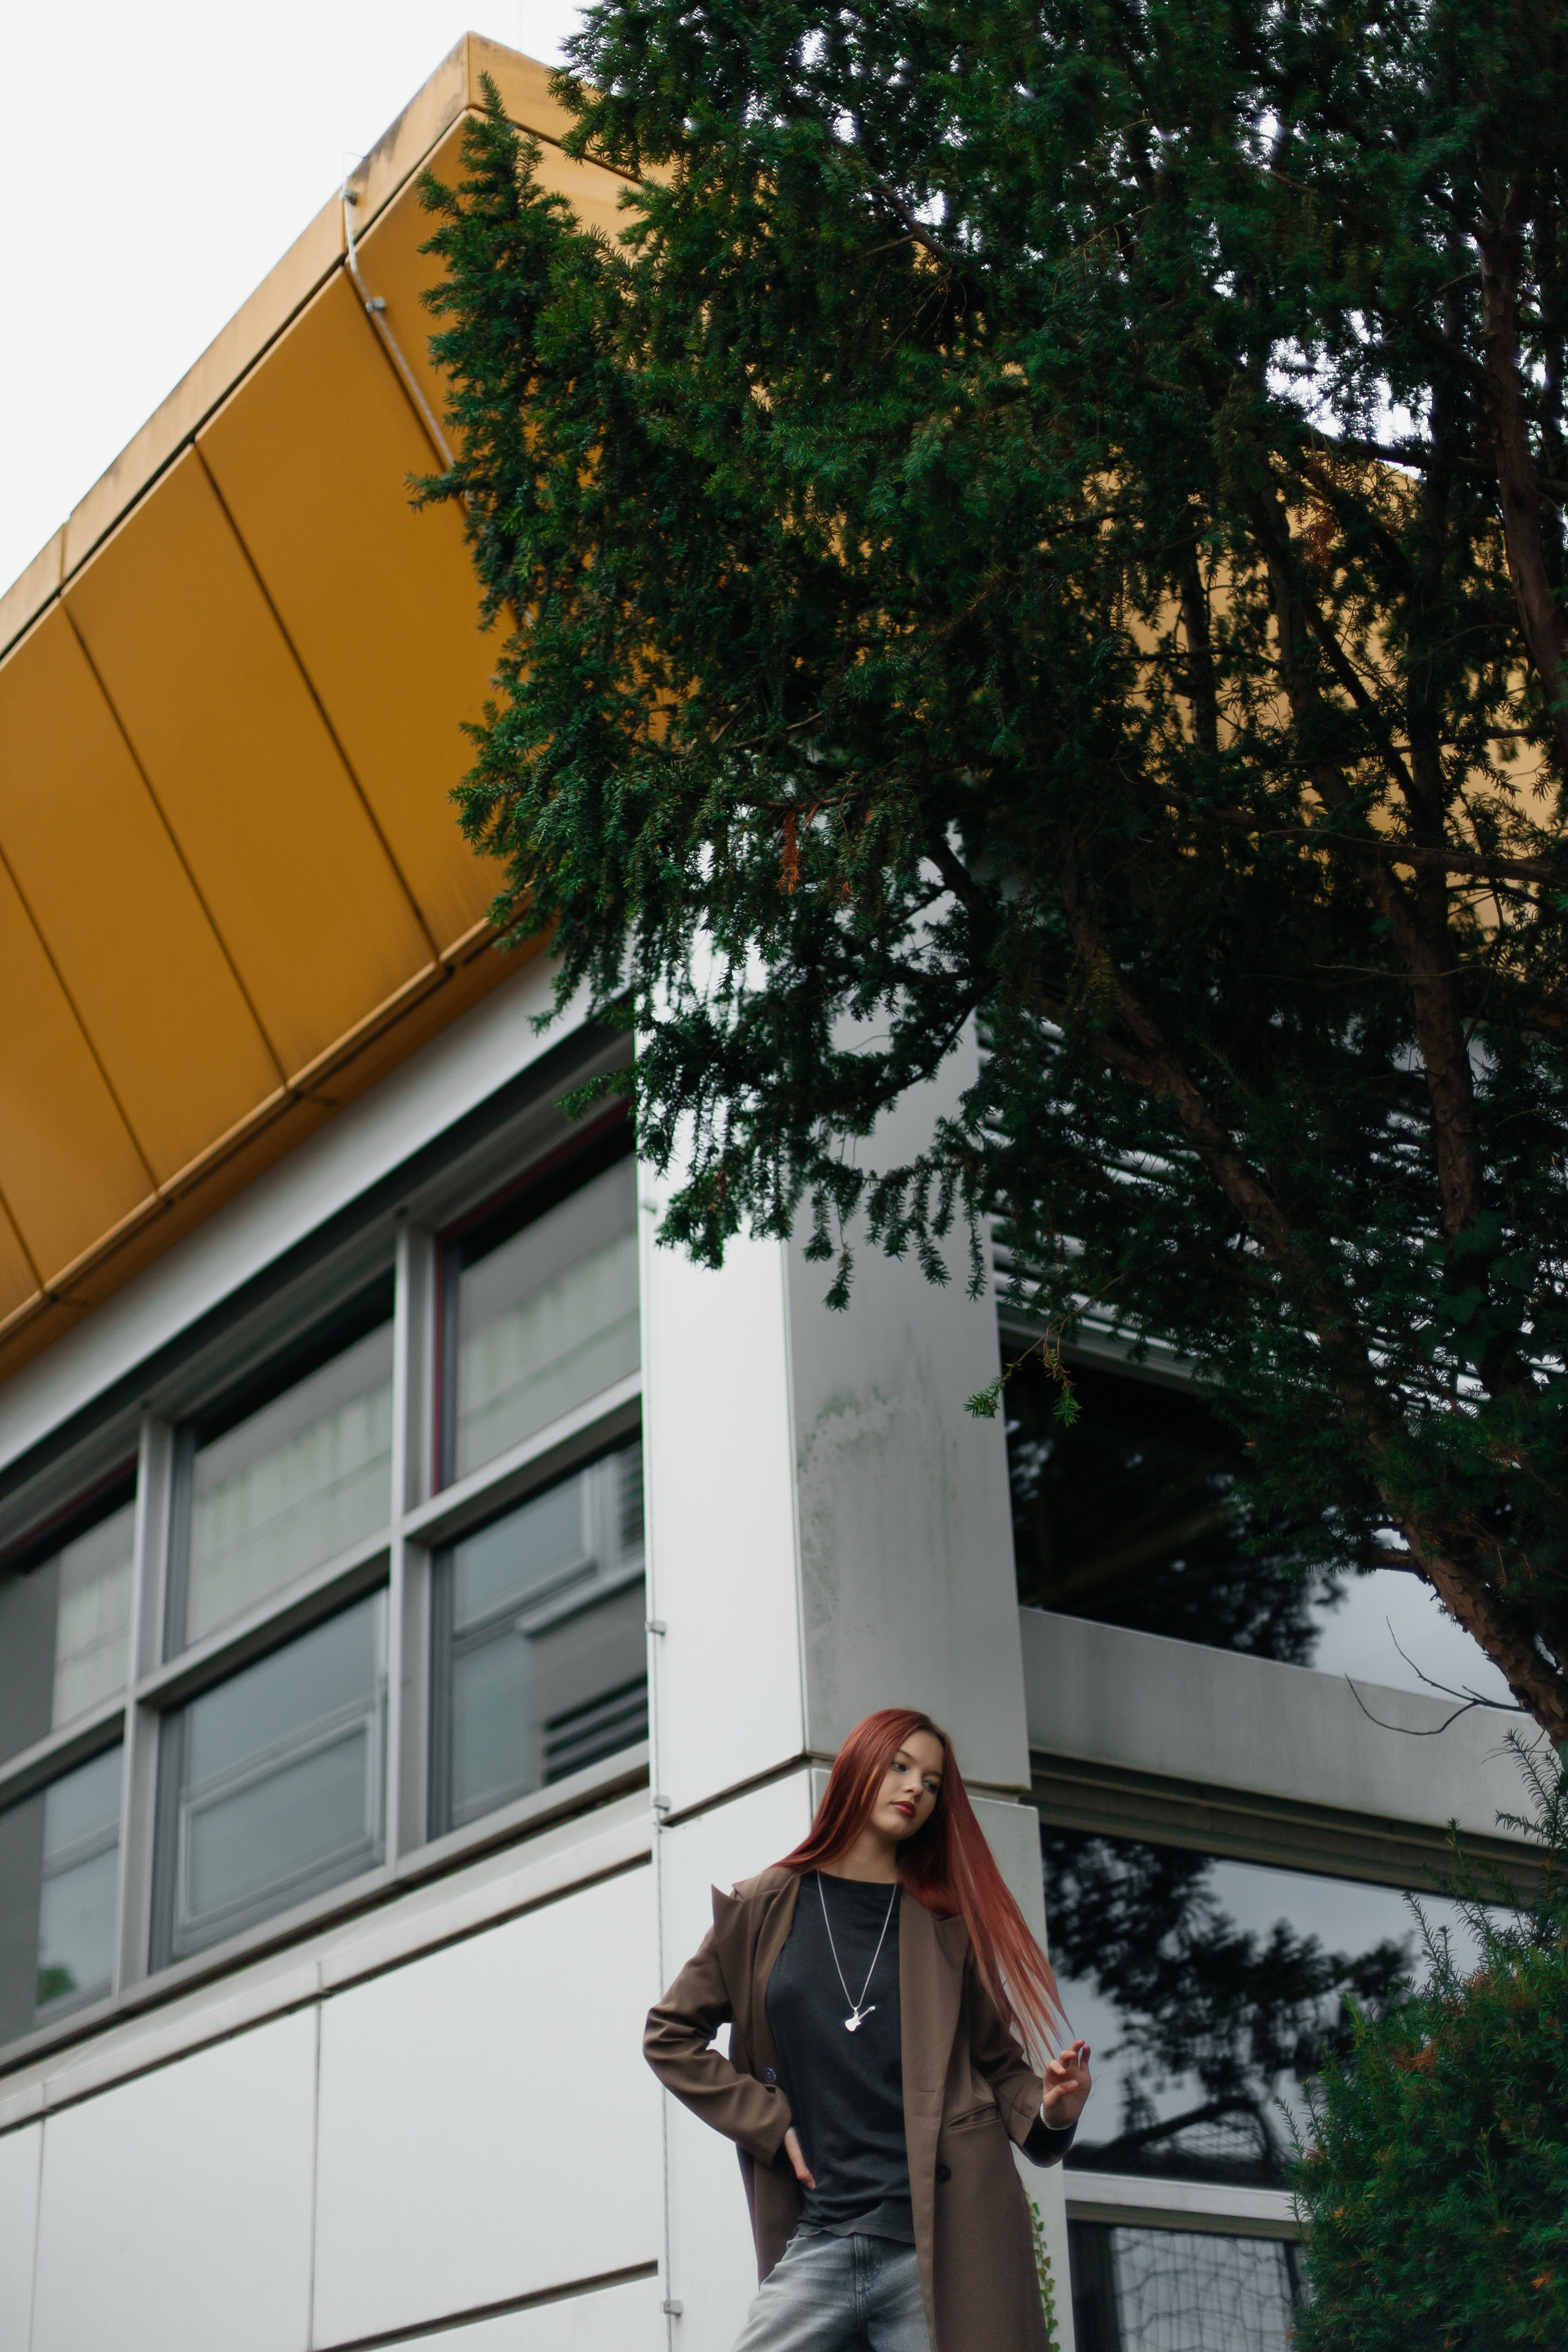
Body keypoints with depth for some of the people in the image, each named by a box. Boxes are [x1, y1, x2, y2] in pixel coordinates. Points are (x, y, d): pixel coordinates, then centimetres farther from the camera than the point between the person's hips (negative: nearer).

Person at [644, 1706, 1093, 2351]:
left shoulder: (947, 1926, 12)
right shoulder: (763, 1911, 11)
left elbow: (997, 2064, 15)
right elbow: (671, 2035, 14)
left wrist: (1049, 2110, -6)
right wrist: (769, 2121, 4)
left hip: (941, 2243, 0)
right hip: (818, 2243, 0)